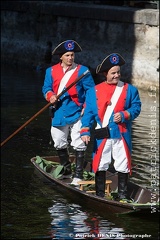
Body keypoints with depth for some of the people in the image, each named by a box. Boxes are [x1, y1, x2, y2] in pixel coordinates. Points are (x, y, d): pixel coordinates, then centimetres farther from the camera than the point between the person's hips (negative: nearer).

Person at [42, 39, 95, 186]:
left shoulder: (82, 70, -3)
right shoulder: (51, 71, 7)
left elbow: (90, 91, -3)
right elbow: (46, 88, 11)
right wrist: (50, 95, -12)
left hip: (77, 114, -4)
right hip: (59, 114, 4)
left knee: (79, 145, -6)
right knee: (59, 144, 16)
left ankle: (78, 175, 1)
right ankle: (66, 170, 34)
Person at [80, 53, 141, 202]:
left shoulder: (129, 90, 6)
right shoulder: (94, 91, 6)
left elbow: (136, 107, 3)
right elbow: (88, 112, 4)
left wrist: (124, 115, -15)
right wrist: (85, 131, -7)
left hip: (121, 134, 0)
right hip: (102, 135, 0)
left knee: (122, 165, 2)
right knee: (100, 165, 5)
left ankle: (122, 195, 13)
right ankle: (99, 194, 16)